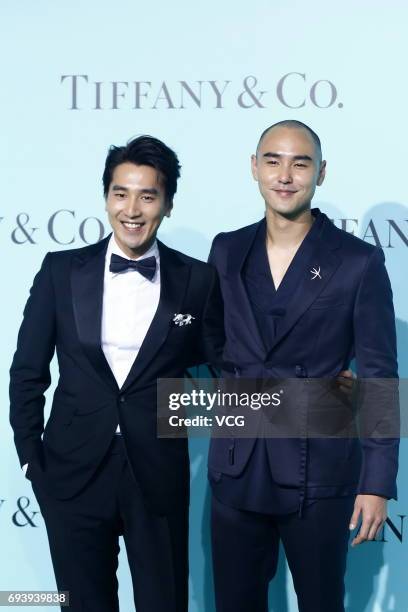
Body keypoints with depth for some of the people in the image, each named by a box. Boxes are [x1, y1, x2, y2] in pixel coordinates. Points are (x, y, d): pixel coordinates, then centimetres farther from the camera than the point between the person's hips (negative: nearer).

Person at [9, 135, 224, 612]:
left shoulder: (198, 280, -2)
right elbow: (27, 374, 4)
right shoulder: (61, 270, 0)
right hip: (74, 475, 1)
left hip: (158, 478, 0)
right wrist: (31, 461, 2)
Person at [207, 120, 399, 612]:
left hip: (319, 473, -3)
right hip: (236, 469, 4)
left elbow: (377, 376, -7)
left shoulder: (358, 261, -6)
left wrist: (377, 481, -10)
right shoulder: (227, 251, 6)